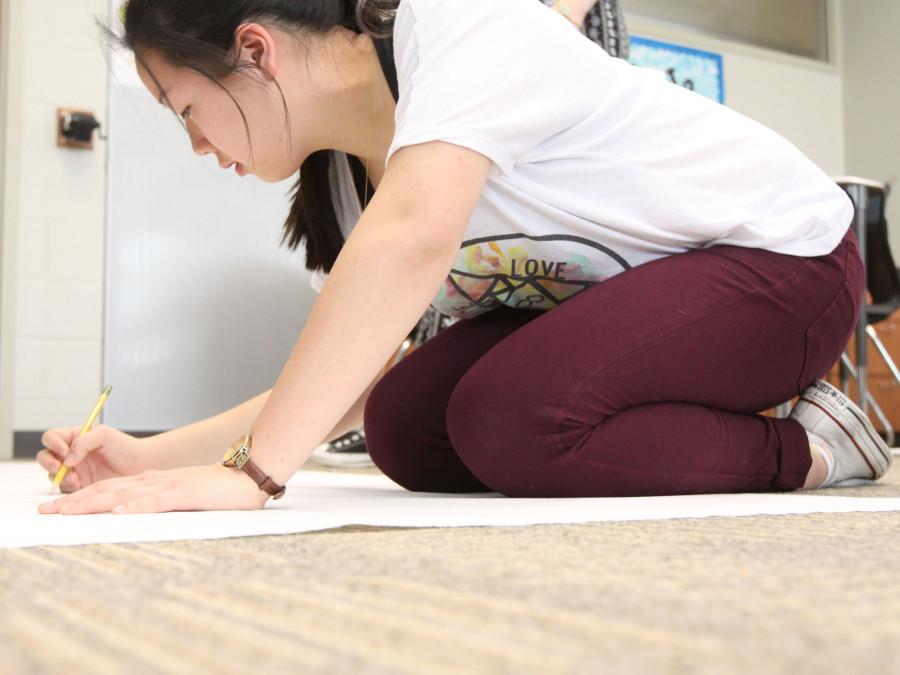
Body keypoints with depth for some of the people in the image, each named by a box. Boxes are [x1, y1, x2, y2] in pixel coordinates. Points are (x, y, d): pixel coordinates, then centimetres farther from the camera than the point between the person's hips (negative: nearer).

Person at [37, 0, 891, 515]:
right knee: (403, 429, -8)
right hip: (635, 290, 8)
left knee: (508, 422, -28)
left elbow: (415, 238, -41)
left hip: (781, 252, -8)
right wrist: (157, 456, -8)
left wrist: (251, 471, -41)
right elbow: (347, 380, 1)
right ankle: (697, 414, 4)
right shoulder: (349, 170, 1)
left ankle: (802, 447, -9)